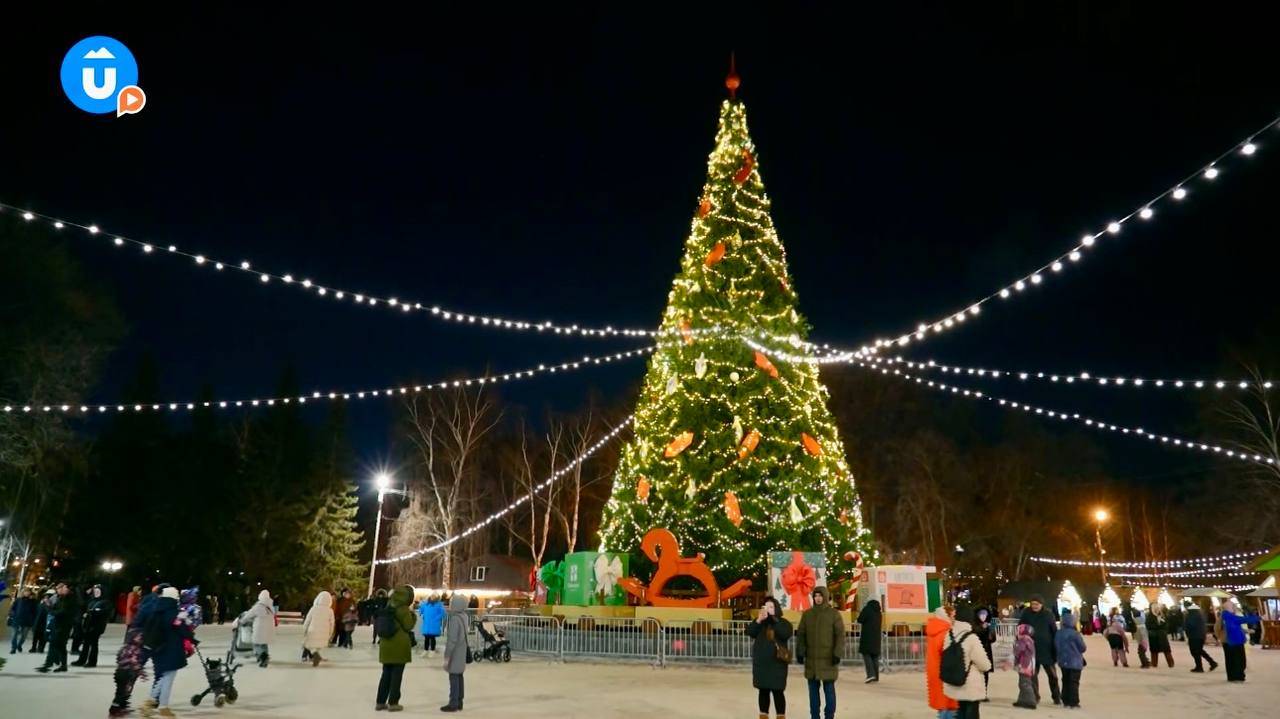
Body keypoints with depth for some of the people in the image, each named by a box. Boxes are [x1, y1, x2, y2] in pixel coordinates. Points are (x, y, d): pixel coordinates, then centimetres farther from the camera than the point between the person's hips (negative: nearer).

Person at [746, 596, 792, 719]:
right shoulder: (759, 622, 9)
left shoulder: (783, 622, 0)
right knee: (763, 691, 10)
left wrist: (773, 619, -23)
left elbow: (786, 634, -20)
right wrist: (759, 620, -19)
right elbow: (749, 632, -6)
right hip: (760, 663, 4)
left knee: (777, 691, -4)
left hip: (777, 663, -4)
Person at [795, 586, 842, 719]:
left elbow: (840, 635, -6)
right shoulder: (807, 614, 6)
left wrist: (837, 654, -13)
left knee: (829, 688, 0)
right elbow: (801, 634, 8)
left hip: (828, 659, -3)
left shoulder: (834, 614, -3)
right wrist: (799, 652, 0)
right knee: (813, 689, 8)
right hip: (811, 659, 3)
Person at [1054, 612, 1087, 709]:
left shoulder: (1058, 633, 1)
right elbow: (1082, 648, -8)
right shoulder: (1075, 634, -17)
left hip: (1063, 661, 5)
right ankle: (1073, 702, 1)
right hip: (1075, 662, -5)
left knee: (1065, 681, 14)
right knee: (1074, 682, 1)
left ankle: (1066, 701, 17)